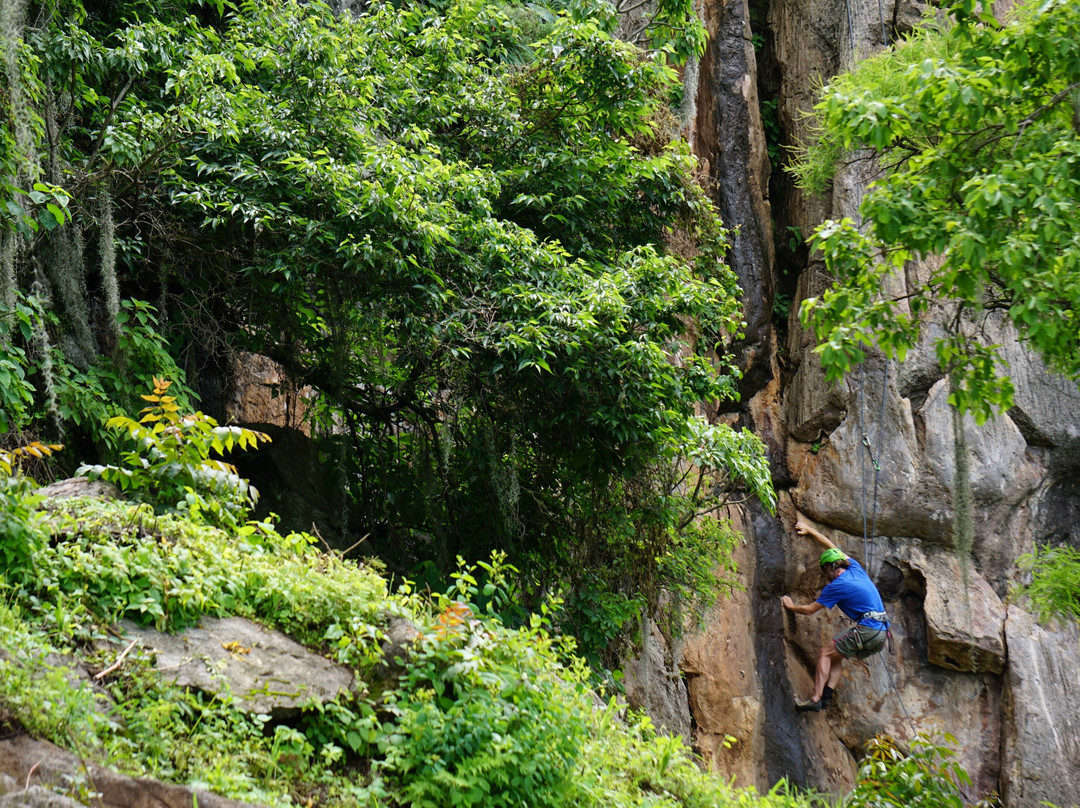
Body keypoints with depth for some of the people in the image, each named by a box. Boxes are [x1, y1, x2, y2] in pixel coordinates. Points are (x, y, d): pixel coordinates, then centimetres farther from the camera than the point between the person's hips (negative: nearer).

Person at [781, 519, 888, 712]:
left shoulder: (837, 586, -5)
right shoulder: (855, 569, 17)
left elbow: (810, 609, 1)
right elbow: (832, 548, 32)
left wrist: (792, 607, 19)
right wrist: (810, 531, 39)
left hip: (867, 629, -9)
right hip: (882, 633, 9)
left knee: (825, 653, -3)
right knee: (835, 656, 16)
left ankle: (816, 699, -13)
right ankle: (826, 695, 4)